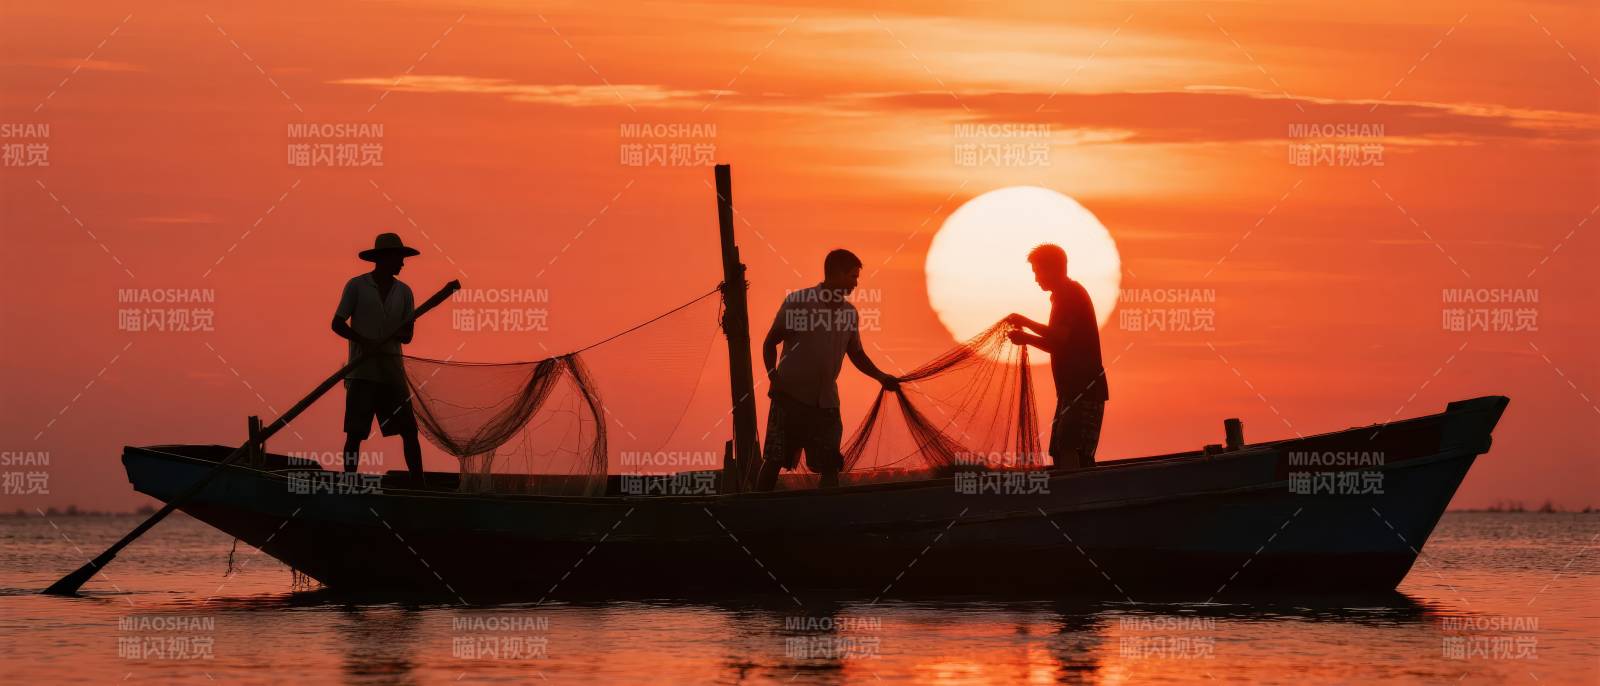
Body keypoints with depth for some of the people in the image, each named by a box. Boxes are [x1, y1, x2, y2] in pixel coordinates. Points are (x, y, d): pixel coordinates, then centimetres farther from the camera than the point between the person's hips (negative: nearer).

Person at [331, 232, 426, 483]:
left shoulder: (403, 291, 10)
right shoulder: (357, 286, -1)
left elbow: (407, 336, 11)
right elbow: (337, 324, -3)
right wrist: (366, 342, -17)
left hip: (392, 371, 4)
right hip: (362, 372, -4)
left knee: (409, 431, 0)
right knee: (355, 434, -4)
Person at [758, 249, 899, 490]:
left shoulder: (849, 312, 10)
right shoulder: (797, 302, -5)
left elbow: (856, 353, 19)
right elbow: (770, 342, 2)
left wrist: (880, 376, 5)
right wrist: (773, 374, -11)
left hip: (826, 401, 4)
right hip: (790, 396, -4)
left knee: (830, 466, 0)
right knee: (773, 461, -6)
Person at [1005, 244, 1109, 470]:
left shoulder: (1071, 293, -9)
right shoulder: (1063, 295, 22)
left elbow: (1060, 336, -21)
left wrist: (1025, 323, -11)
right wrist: (1027, 337, 14)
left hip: (1083, 390, -11)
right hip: (1072, 390, 11)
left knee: (1070, 453, -20)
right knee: (1061, 453, 9)